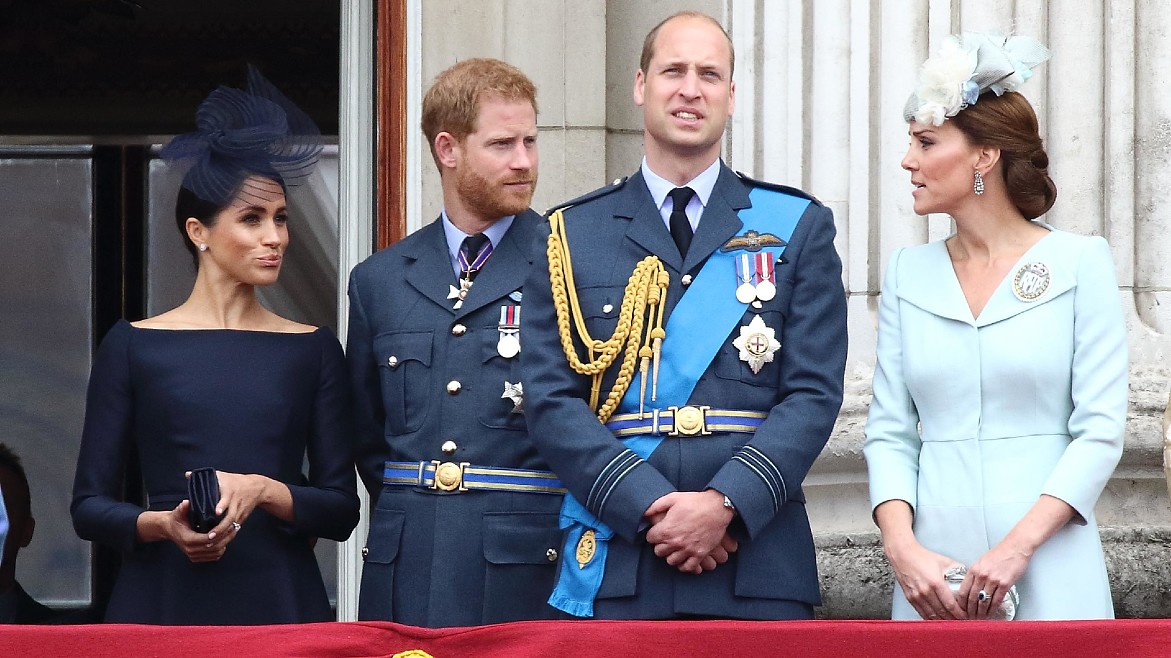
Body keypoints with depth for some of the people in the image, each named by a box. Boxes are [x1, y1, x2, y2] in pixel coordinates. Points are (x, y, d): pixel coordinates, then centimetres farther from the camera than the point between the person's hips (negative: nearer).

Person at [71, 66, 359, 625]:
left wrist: (263, 491, -13)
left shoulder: (313, 350, 9)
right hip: (163, 600, -1)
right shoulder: (133, 346, 4)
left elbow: (342, 510, 5)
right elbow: (89, 505, 3)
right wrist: (162, 524, -16)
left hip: (280, 600, 1)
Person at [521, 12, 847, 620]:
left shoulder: (798, 228, 9)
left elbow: (814, 393, 1)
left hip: (757, 567, 0)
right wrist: (651, 506, -12)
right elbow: (551, 400, 1)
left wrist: (727, 504, -13)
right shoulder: (571, 234, 10)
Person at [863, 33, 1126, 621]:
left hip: (1049, 570, -3)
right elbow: (888, 433, 7)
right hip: (932, 571, 3)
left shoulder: (1080, 263, -1)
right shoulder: (908, 273, 10)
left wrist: (1017, 547, -16)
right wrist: (902, 548, -10)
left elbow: (1101, 429, -6)